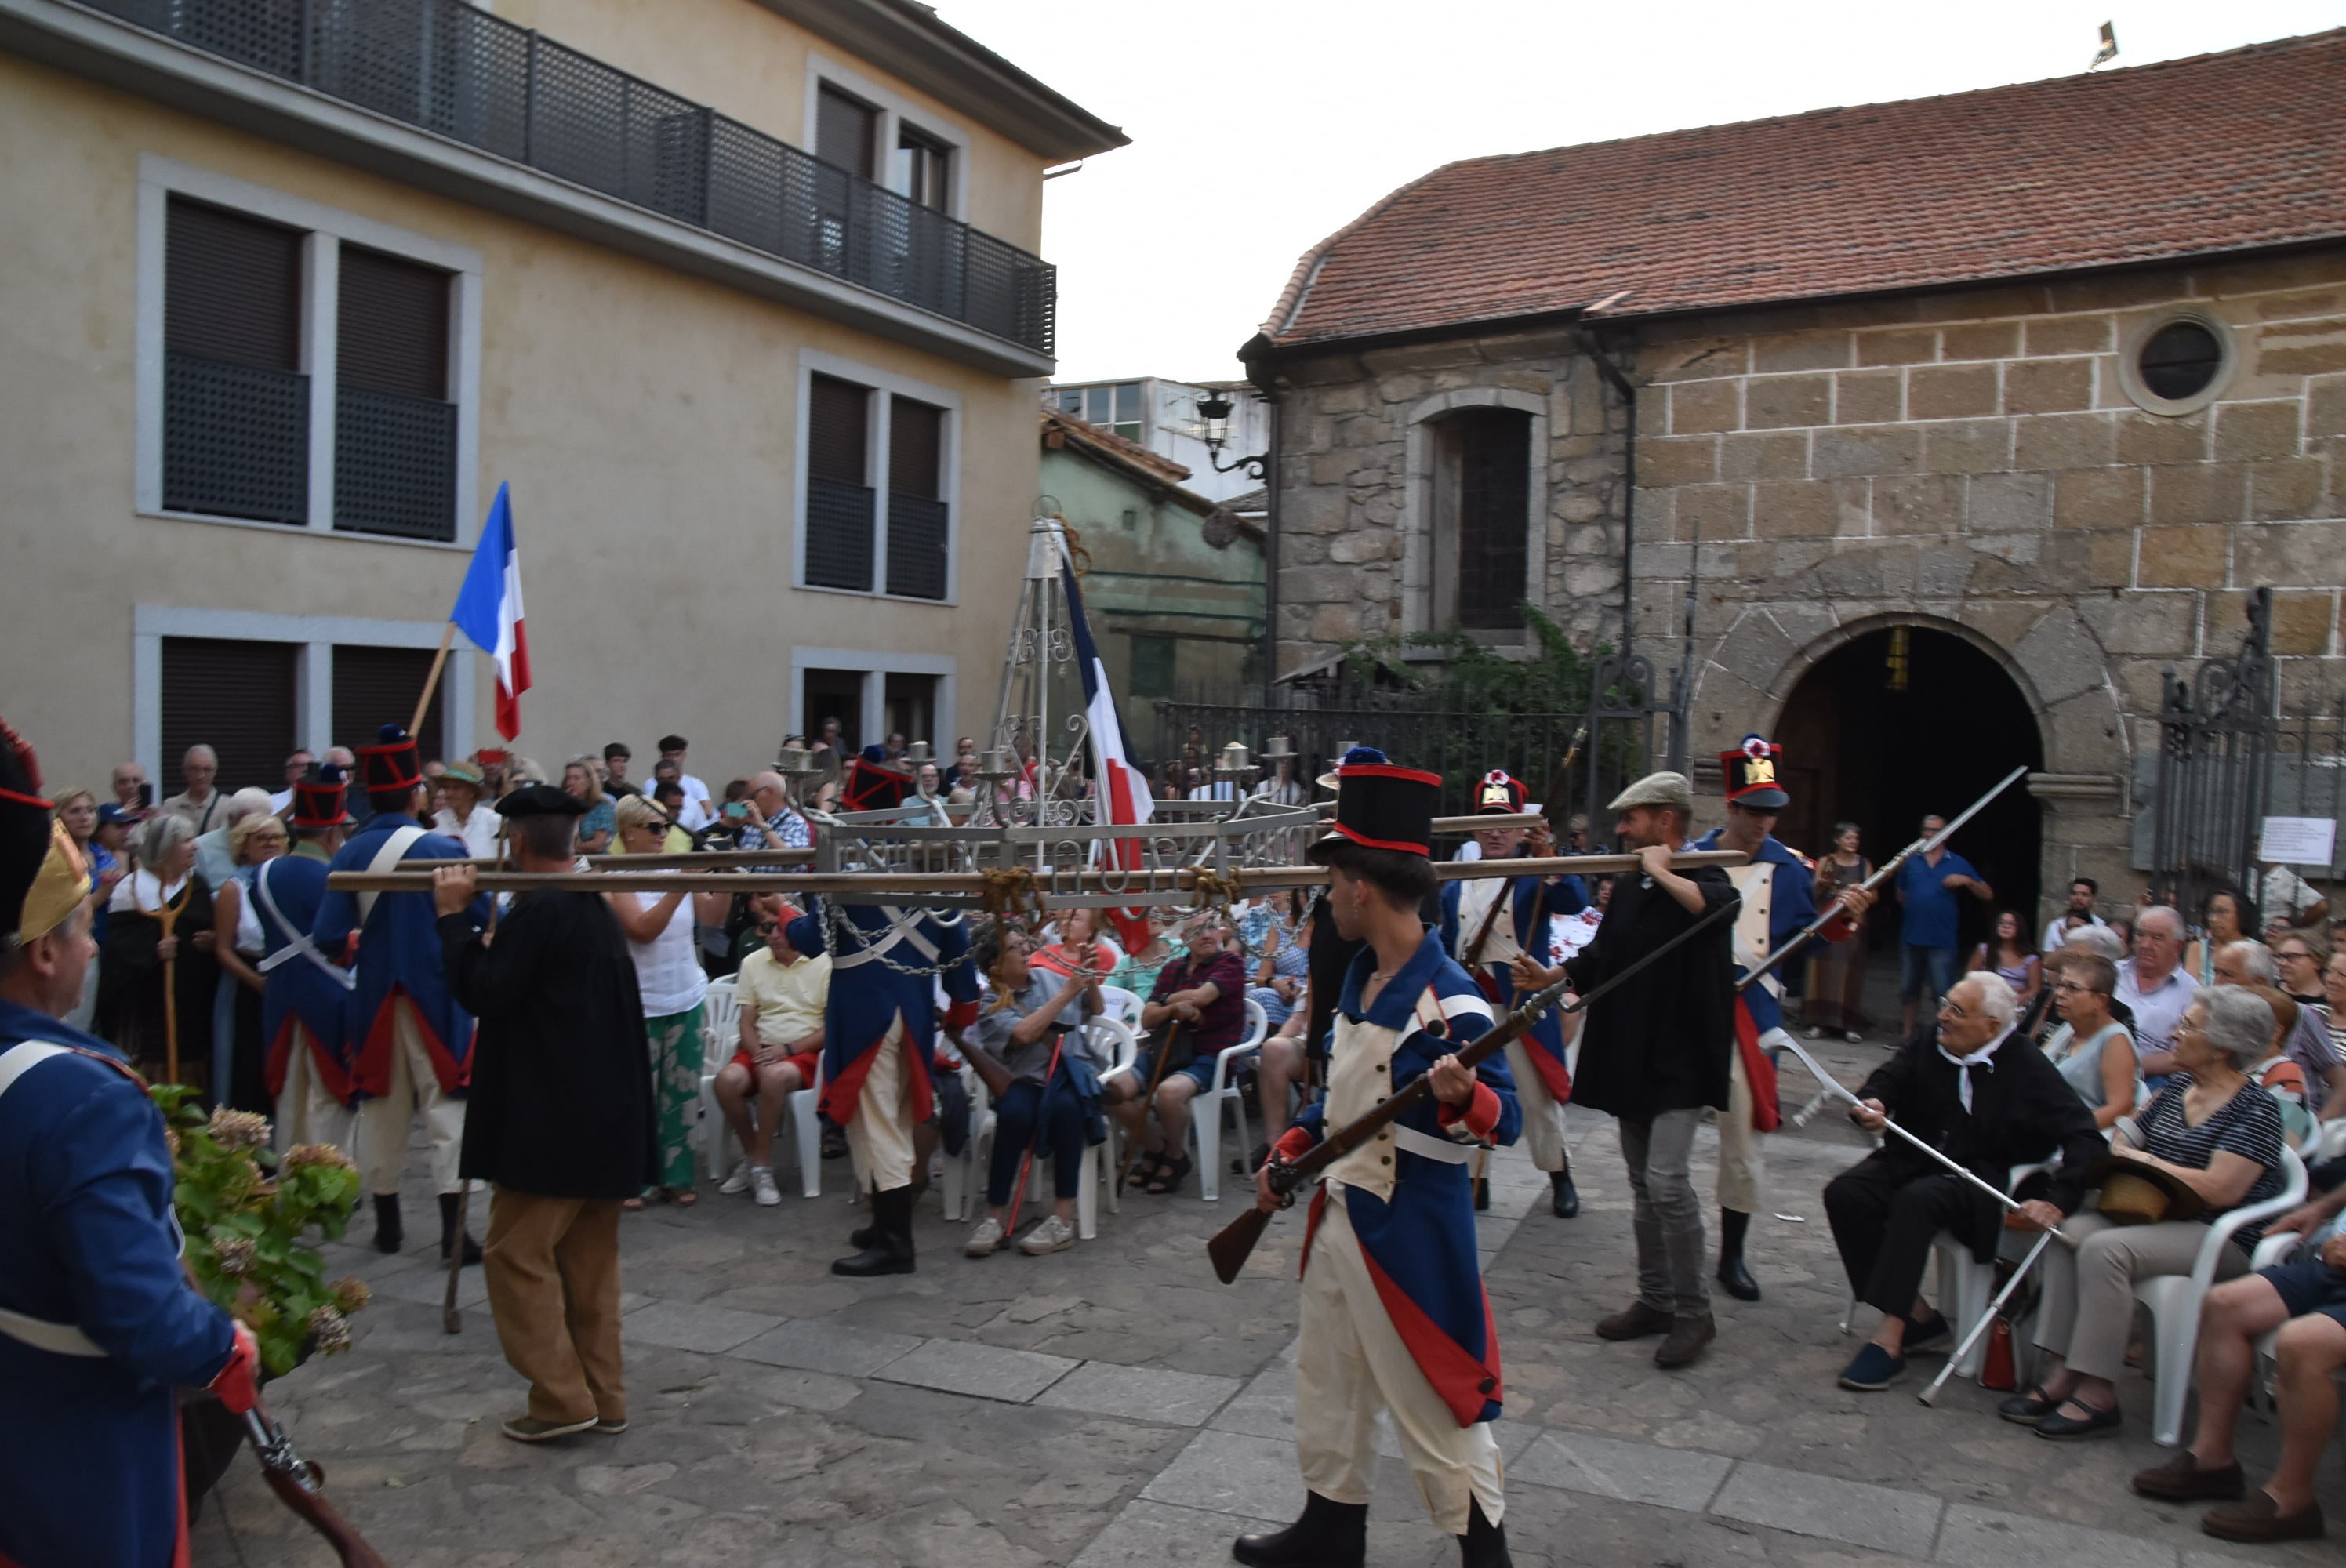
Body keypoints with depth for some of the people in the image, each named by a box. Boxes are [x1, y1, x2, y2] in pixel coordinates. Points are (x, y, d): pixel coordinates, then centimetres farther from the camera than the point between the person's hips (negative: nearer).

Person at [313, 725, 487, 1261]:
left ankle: (387, 1222, 25)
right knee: (445, 1107, 4)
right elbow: (490, 919, -14)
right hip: (436, 999, -3)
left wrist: (364, 938, 12)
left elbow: (328, 939, -8)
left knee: (382, 1109, 16)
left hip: (375, 1000, 3)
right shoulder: (444, 849, -13)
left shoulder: (349, 854, -5)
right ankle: (453, 1229, 2)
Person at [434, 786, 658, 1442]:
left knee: (518, 1254, 1)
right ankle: (604, 1396, 20)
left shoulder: (537, 910, -17)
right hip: (607, 1116, 9)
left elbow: (481, 992, -18)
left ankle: (562, 1397, 2)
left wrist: (455, 915, -10)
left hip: (548, 1120, -9)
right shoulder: (599, 909, 12)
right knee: (591, 1258, 15)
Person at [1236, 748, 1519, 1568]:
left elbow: (1505, 1120, -24)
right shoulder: (1359, 975, 5)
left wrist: (1463, 1099, -44)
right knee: (1327, 1378, 21)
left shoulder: (1450, 1000, -23)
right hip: (1338, 1211, 9)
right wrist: (1290, 1149, 9)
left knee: (1431, 1395, 3)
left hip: (1412, 1225, -9)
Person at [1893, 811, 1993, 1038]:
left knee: (1944, 993, -5)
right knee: (1908, 990, 11)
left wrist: (1966, 881, -14)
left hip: (1941, 940, -3)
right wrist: (1915, 909, 5)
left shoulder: (1958, 864, 4)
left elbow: (1987, 895, 2)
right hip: (1911, 937, 3)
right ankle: (1906, 1034, 22)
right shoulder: (1910, 861, 11)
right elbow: (1901, 895, 21)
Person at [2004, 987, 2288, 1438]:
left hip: (2223, 1237, -7)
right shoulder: (2176, 1087, 13)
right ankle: (2061, 1374, -19)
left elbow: (2219, 1190, -21)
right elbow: (2122, 1147, 15)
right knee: (2069, 1231, -17)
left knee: (2105, 1248, -29)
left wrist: (2144, 1160, -11)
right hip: (2161, 1219, 8)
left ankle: (2098, 1393, -23)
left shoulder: (2256, 1109, -11)